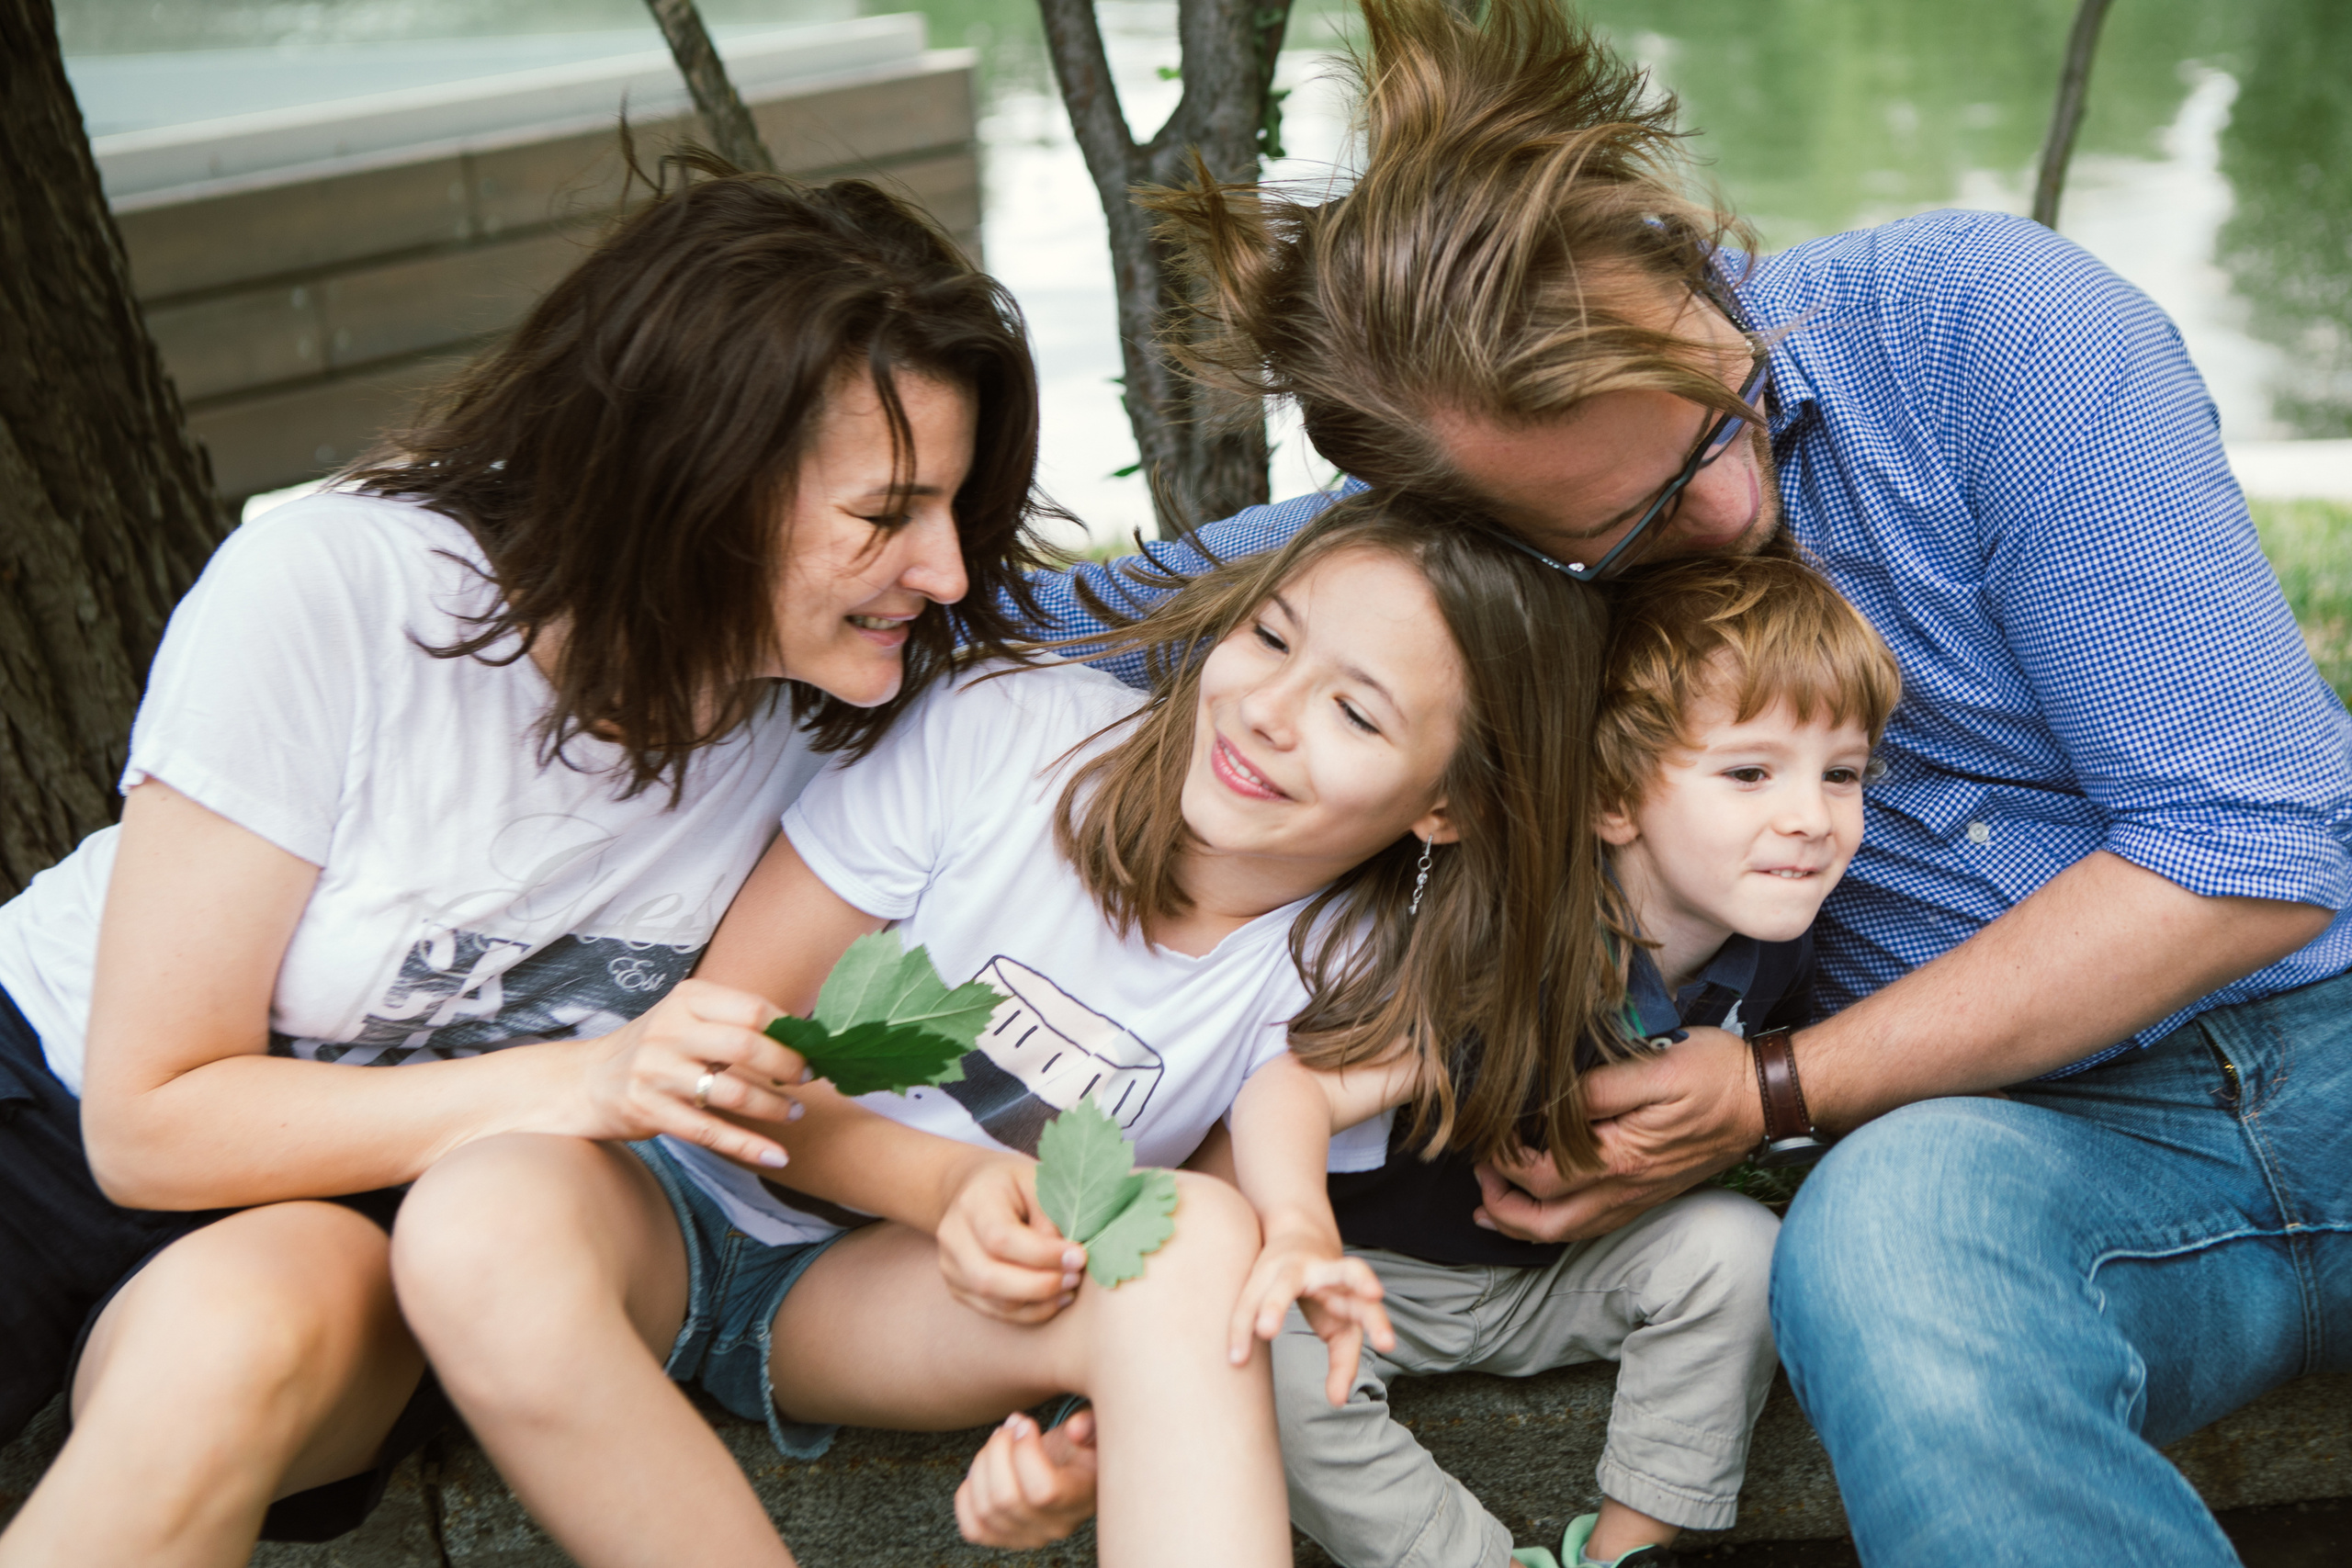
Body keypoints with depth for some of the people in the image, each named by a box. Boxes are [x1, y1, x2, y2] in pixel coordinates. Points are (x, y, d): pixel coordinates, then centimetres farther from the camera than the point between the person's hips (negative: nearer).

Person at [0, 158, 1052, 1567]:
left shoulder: (853, 705, -14)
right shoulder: (323, 597, -25)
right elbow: (152, 1117, -20)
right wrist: (582, 1083, -30)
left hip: (354, 1226, 2)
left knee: (248, 1333, -32)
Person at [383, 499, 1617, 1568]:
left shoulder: (1351, 984, -6)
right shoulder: (1008, 730, -15)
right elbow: (724, 1036, -11)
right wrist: (943, 1182, -27)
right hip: (676, 1208, -1)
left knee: (1197, 1236, -33)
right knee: (484, 1225, -38)